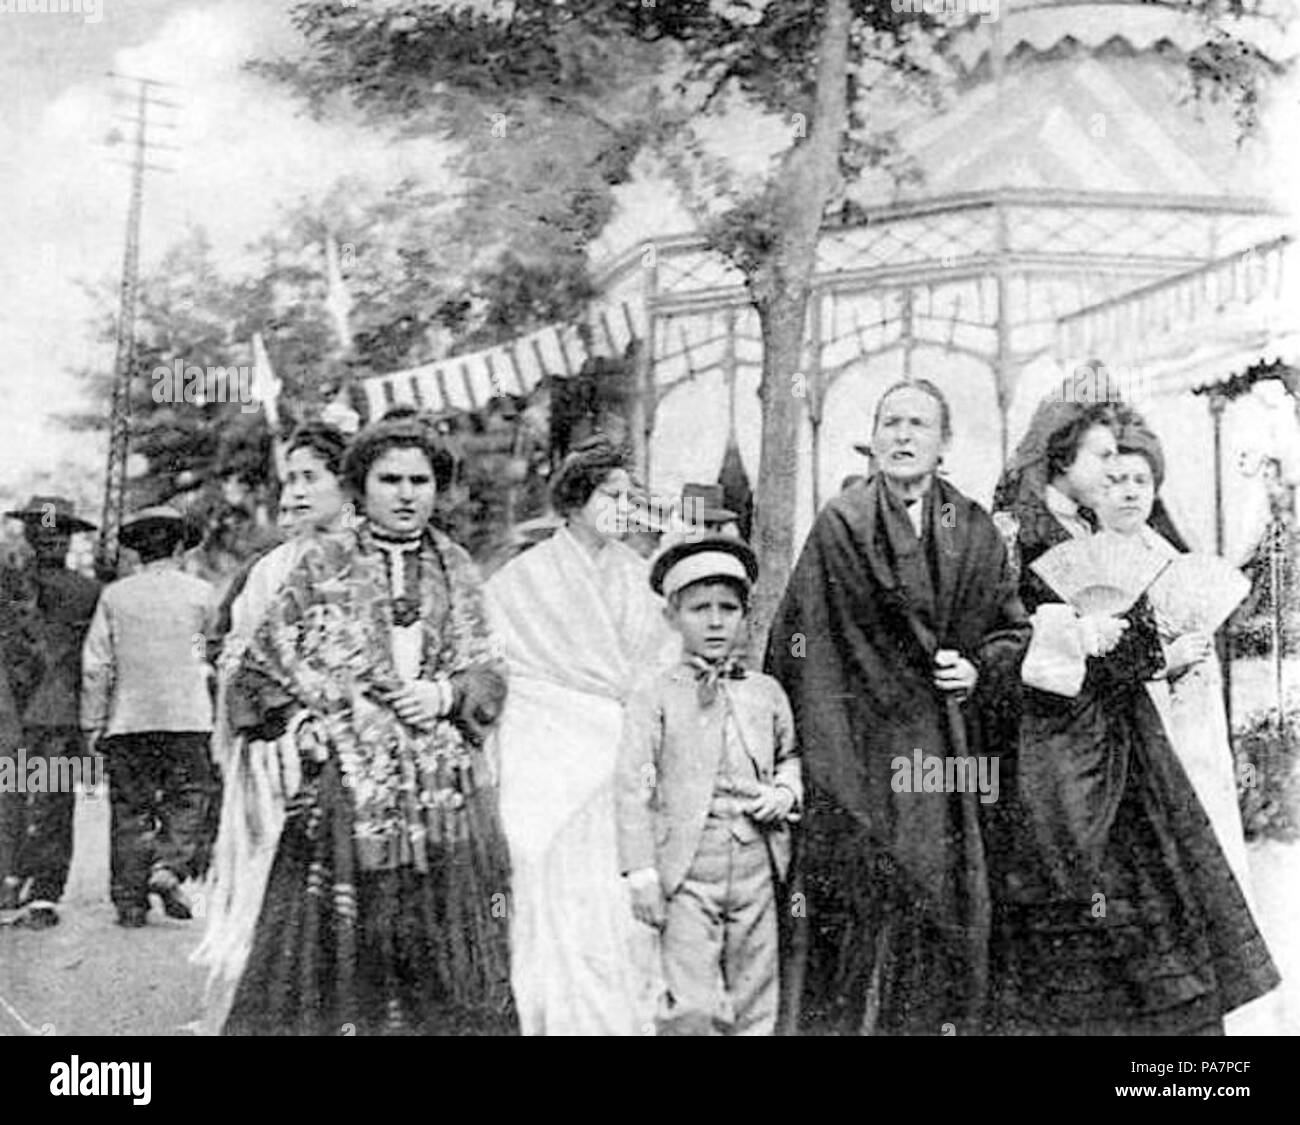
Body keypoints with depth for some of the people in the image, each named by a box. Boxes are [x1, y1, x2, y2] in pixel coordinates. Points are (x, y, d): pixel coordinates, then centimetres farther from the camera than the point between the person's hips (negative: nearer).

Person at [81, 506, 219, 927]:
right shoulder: (200, 592, 1)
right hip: (187, 717, -2)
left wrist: (93, 723, 7)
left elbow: (96, 664, 3)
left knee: (130, 808, 7)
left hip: (128, 719, 2)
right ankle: (169, 866, -13)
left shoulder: (114, 595, 4)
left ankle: (130, 900, 7)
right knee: (188, 797, 8)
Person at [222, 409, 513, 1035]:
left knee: (447, 970, 4)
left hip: (448, 795, 3)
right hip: (348, 788, -2)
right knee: (335, 956, -2)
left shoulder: (455, 568, 11)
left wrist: (446, 695, -7)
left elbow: (489, 677, 12)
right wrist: (301, 724, -7)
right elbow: (259, 667, 6)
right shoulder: (323, 562, 3)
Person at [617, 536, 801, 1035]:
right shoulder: (654, 697, -2)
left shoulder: (767, 693, 10)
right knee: (694, 1008, -10)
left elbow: (790, 758, 23)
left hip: (757, 868, 4)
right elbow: (634, 787, -5)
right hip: (686, 873, -4)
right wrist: (641, 873, -11)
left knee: (753, 1006, 10)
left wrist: (786, 793, 0)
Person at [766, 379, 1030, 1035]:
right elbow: (802, 645, -1)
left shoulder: (975, 532, 10)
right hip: (860, 752, -3)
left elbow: (1013, 631, 15)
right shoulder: (840, 526, 1)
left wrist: (980, 670, -5)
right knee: (860, 917, -4)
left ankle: (945, 1022, 15)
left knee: (947, 917, 4)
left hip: (952, 759, 3)